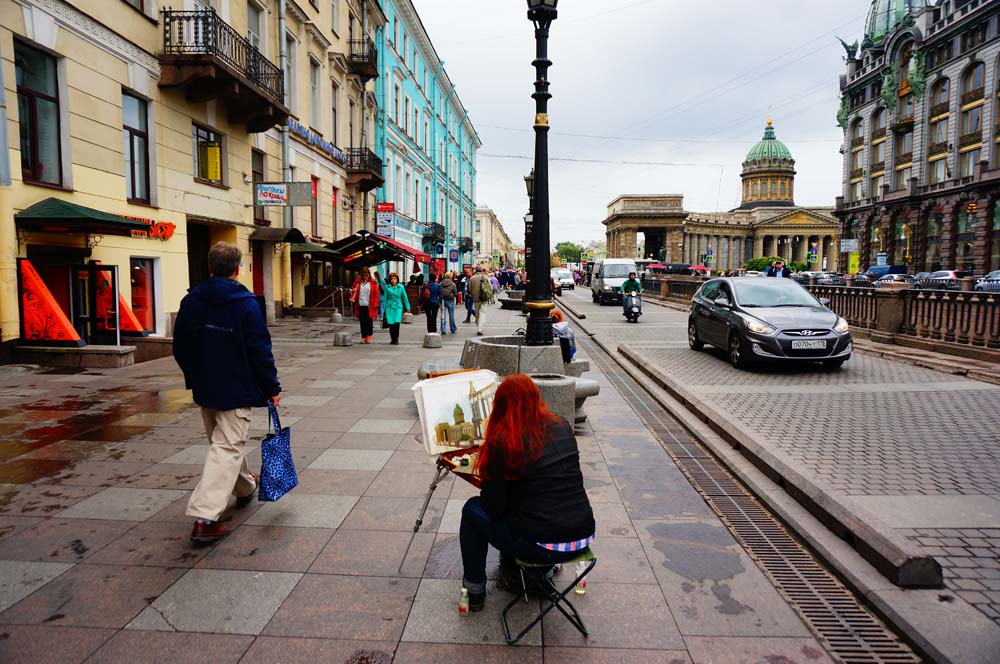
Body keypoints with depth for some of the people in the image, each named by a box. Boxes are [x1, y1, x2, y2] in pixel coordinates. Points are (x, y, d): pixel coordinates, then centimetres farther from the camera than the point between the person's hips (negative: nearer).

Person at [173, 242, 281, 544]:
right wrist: (272, 388, -5)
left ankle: (245, 487, 43)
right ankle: (205, 517, -10)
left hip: (204, 389, 6)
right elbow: (260, 351, -14)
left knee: (224, 441, 22)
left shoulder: (191, 301, 2)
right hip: (236, 390, -6)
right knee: (228, 447, -3)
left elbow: (180, 348, 9)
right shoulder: (245, 304, -14)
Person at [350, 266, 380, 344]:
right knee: (362, 322, 4)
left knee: (369, 321, -2)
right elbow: (353, 289, 18)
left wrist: (376, 304, -7)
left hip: (369, 306, -2)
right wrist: (353, 297, -1)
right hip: (360, 305, 2)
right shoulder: (358, 281, 8)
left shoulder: (373, 282, 1)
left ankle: (369, 336, 12)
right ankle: (363, 337, 11)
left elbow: (376, 294, 1)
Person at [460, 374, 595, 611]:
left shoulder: (501, 442, -12)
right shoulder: (563, 427, 3)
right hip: (584, 538, 6)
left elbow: (495, 508, -8)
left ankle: (474, 591, 27)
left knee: (472, 509, 18)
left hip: (541, 546, -5)